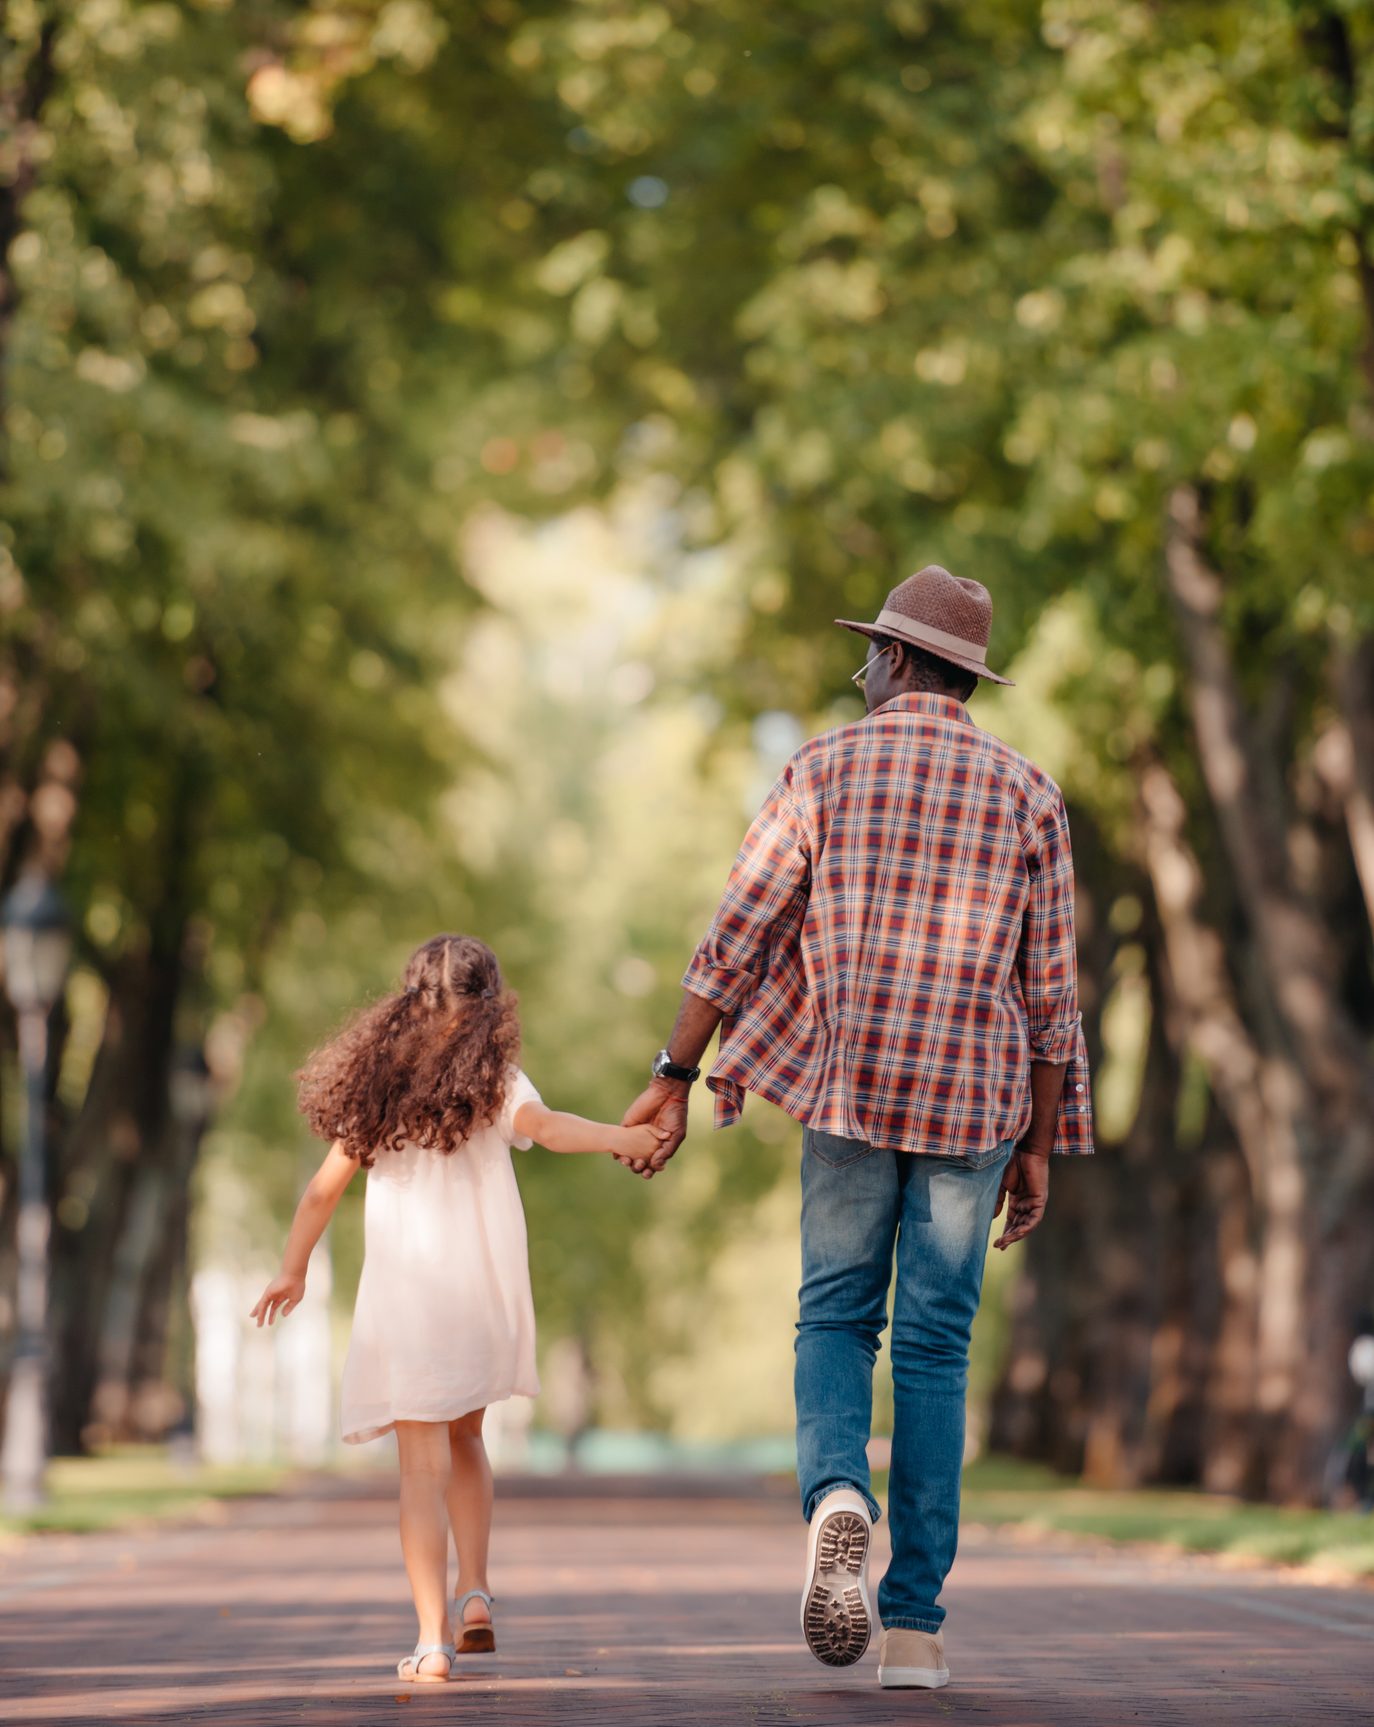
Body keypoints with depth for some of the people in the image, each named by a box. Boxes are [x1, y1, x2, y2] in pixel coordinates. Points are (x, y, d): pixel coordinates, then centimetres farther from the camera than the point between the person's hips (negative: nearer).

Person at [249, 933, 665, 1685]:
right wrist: (622, 1137, -25)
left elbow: (324, 1187, 10)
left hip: (400, 1295, 0)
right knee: (464, 1439, 23)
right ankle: (474, 1591, 9)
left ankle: (433, 1638, -9)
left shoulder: (378, 1083, 7)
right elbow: (541, 1124, -22)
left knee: (423, 1466, 0)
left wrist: (292, 1271, 21)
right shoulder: (490, 1077, 0)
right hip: (481, 1293, 0)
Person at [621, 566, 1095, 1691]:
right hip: (972, 1097, 1)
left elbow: (736, 937, -3)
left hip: (848, 1090, -1)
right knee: (935, 1347, 5)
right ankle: (914, 1621, 1)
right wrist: (1039, 1149, 10)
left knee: (837, 1318, 13)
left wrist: (674, 1079, 1)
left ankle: (838, 1495, -19)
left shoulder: (825, 770, 1)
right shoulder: (1027, 794, 5)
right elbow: (1049, 994, 4)